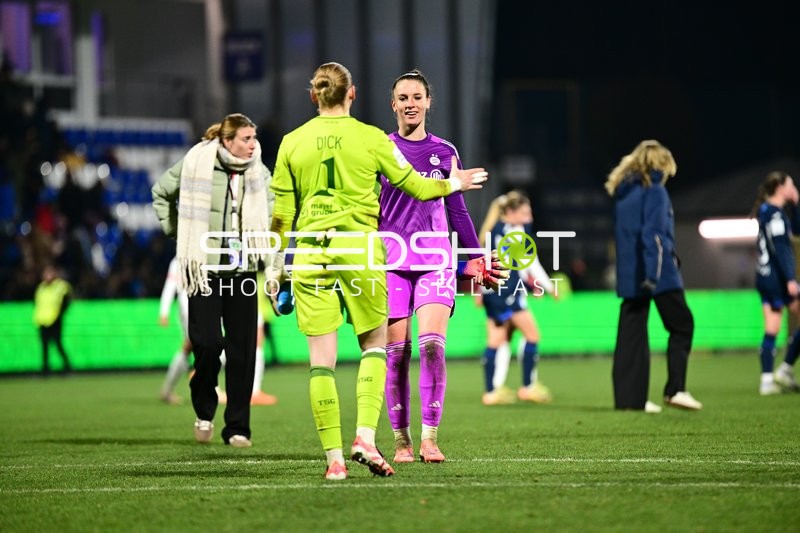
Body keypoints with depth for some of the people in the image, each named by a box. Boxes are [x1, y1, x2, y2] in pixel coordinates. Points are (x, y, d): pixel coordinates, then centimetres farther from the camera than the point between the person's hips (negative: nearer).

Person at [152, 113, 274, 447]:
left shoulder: (259, 174, 5)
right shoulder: (195, 165, -4)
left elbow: (274, 209, 24)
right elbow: (161, 192, 13)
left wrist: (269, 256, 14)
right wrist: (175, 230, 6)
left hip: (243, 269, 3)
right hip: (204, 268, -3)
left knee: (242, 349, -2)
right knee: (207, 342, -11)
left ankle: (237, 428, 5)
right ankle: (204, 410, 16)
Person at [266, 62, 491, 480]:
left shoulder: (292, 143, 5)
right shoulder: (370, 138, 0)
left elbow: (282, 213, 7)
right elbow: (415, 186, 9)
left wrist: (275, 263, 17)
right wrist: (453, 184, 28)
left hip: (310, 252, 1)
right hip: (359, 249, -1)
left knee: (321, 359, 3)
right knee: (374, 346, 13)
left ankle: (333, 457, 0)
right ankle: (365, 438, -4)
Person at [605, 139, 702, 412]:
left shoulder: (622, 192, 15)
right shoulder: (654, 190, -8)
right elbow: (653, 234, -17)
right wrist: (654, 274, -22)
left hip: (629, 275, 7)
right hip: (659, 274, -7)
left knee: (631, 333, 7)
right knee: (681, 326, 3)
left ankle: (629, 397, 4)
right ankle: (675, 389, -6)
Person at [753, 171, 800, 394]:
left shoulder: (766, 211, 16)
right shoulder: (775, 214, -12)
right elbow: (780, 249, -19)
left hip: (764, 277, 9)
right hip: (777, 277, -9)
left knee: (771, 330, 6)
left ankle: (767, 380, 2)